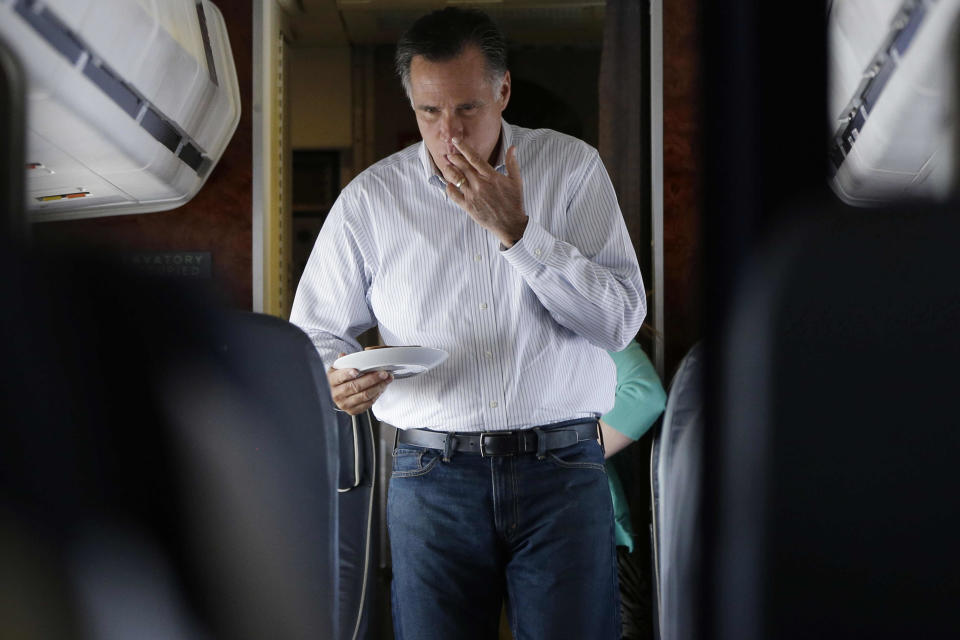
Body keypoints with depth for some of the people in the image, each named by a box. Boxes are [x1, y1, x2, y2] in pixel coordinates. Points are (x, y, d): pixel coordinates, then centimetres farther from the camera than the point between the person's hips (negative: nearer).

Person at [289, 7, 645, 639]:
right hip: (433, 474, 1)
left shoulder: (573, 167, 3)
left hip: (563, 468, 0)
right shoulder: (370, 198, 5)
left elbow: (622, 319, -5)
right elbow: (315, 332, 9)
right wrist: (337, 379, -14)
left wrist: (516, 232, -13)